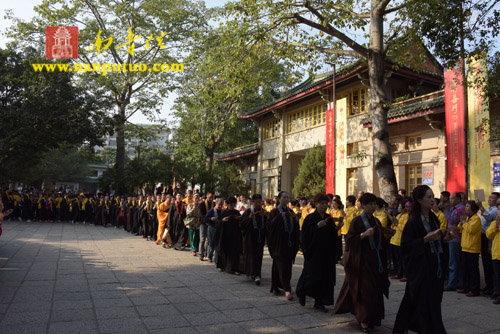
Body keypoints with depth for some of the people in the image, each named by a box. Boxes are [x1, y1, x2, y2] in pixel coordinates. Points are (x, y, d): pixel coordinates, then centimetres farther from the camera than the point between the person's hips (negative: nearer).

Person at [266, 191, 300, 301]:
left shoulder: (290, 212, 13)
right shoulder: (275, 212, -4)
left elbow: (295, 228, 11)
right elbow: (269, 225, -16)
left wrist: (295, 219, -9)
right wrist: (280, 216, -23)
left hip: (289, 243, 6)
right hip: (279, 243, -6)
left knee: (287, 266, 9)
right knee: (282, 266, -9)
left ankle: (276, 286, 24)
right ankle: (287, 290, -10)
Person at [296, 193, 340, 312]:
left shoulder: (329, 218, 9)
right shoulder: (310, 218, -8)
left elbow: (332, 236, 14)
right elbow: (305, 235, -15)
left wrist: (336, 229, -6)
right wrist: (317, 226, -23)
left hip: (327, 252, 6)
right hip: (314, 252, -6)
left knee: (325, 277, 5)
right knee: (312, 275, -3)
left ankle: (319, 302, 14)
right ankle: (301, 292, 25)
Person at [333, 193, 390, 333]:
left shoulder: (376, 221, 12)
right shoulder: (357, 221, -8)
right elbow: (349, 240, -15)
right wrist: (364, 234, -25)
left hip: (376, 260, 7)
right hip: (362, 260, -7)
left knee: (376, 290, 9)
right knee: (365, 289, -8)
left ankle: (373, 318, 24)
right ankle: (363, 319, 5)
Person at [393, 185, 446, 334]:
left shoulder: (433, 218, 10)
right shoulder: (413, 221, -14)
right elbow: (406, 246, -17)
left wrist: (439, 237, 5)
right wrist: (425, 239, -23)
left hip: (433, 265, 8)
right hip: (420, 267, -8)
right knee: (425, 302, -5)